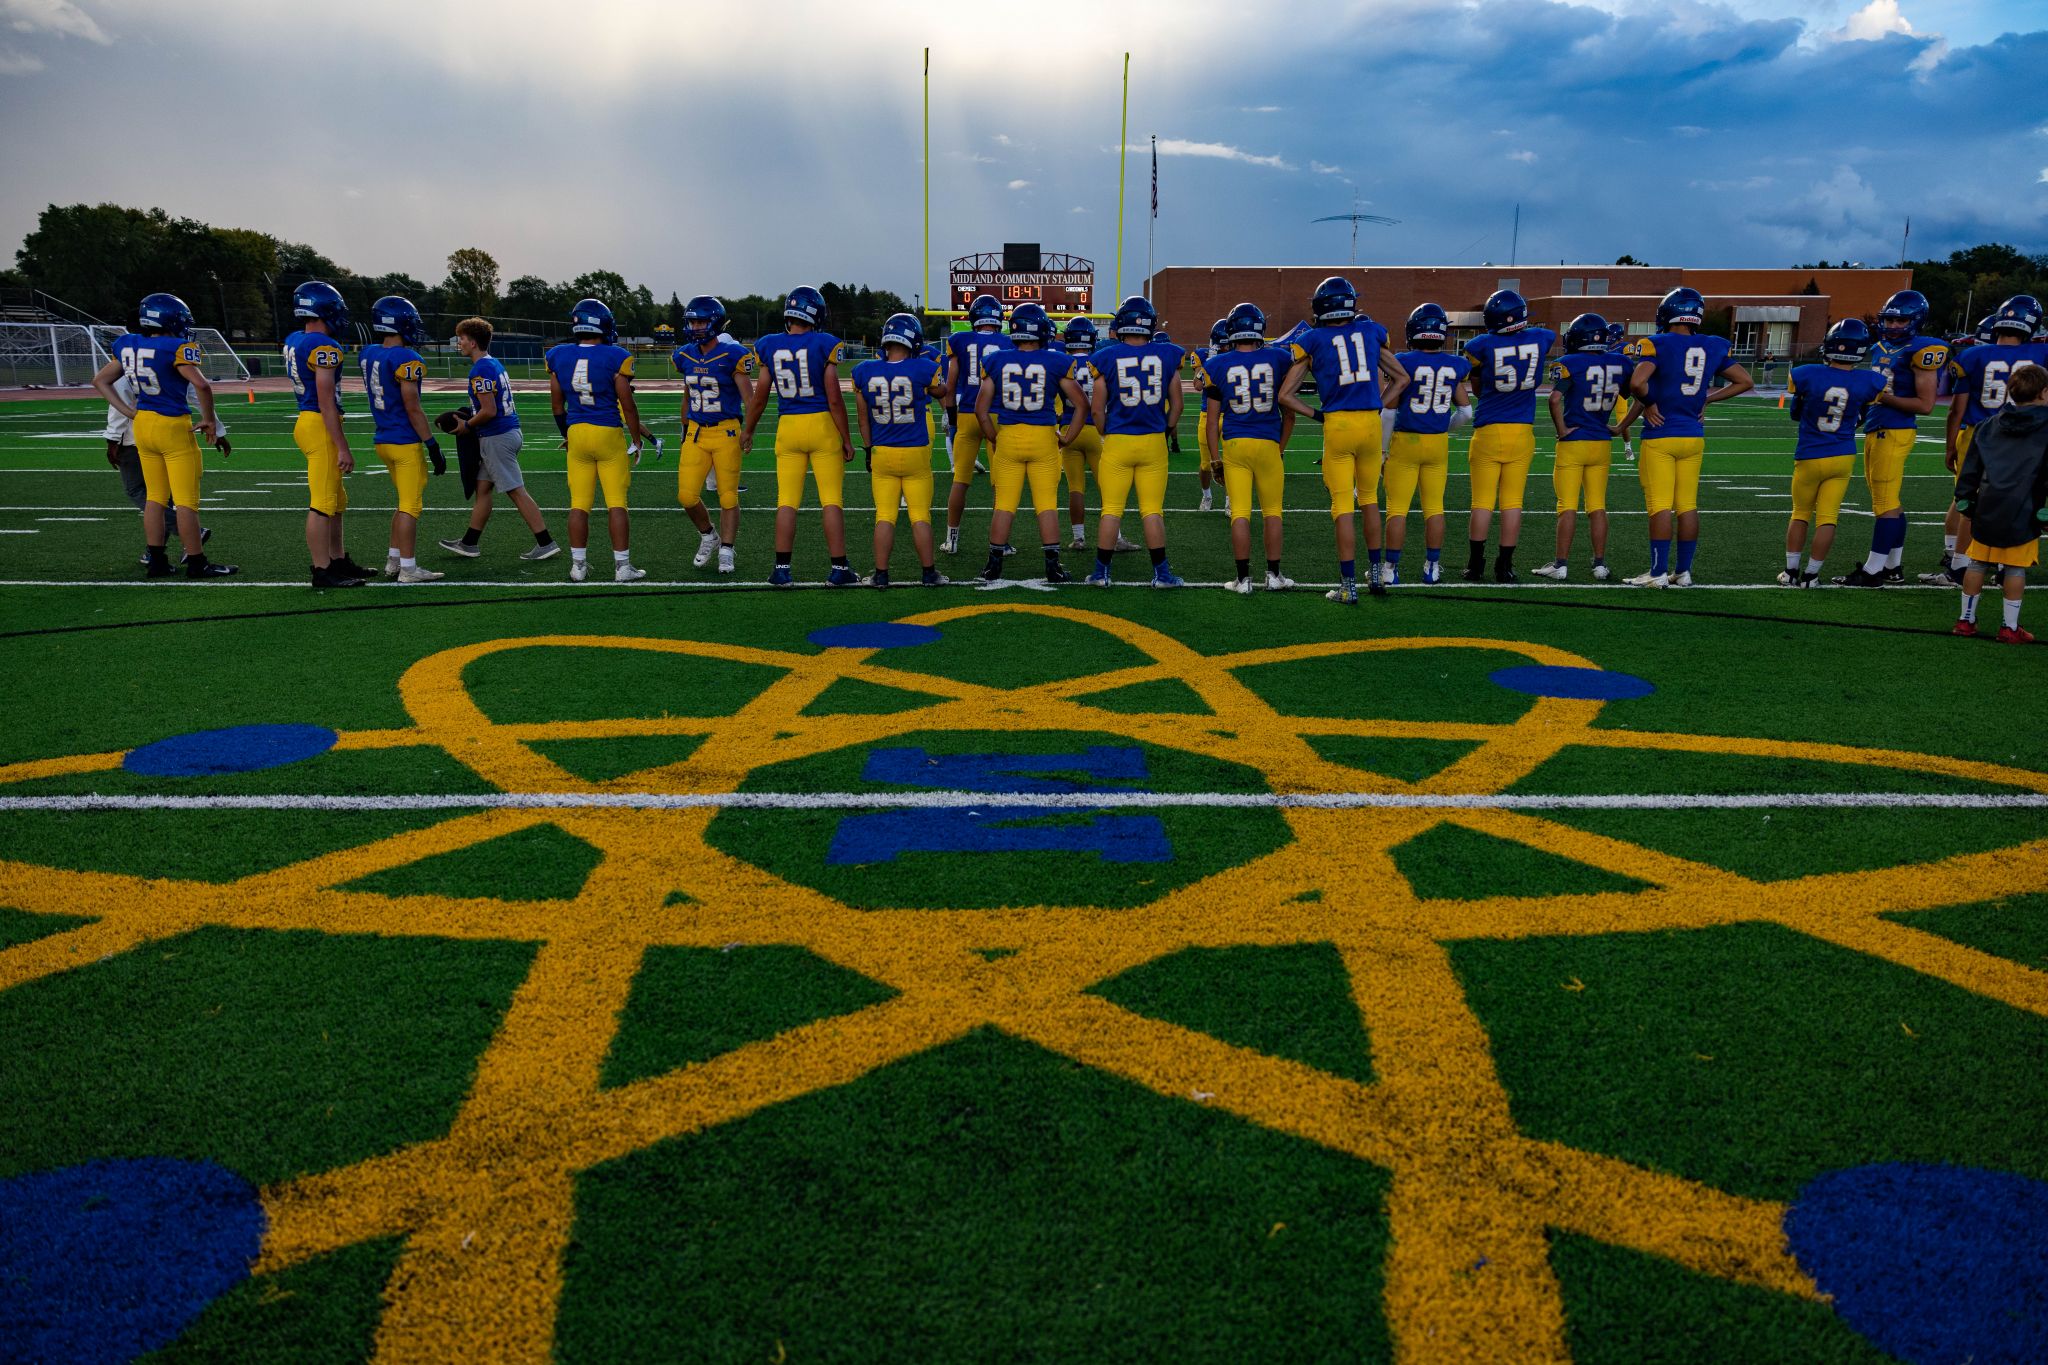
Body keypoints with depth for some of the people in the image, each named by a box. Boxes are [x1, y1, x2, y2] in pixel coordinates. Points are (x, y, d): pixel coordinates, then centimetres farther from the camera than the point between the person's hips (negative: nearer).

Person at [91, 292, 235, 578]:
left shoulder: (127, 347, 7)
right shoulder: (176, 349, -15)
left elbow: (100, 381, 17)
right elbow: (202, 386, -25)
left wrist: (130, 413, 12)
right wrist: (209, 421, -12)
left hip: (142, 425, 7)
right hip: (174, 428, -7)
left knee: (155, 497, 14)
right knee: (186, 500, -1)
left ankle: (156, 561, 18)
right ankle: (196, 563, 4)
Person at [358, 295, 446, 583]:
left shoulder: (368, 354, 6)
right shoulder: (406, 360, -17)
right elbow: (413, 409, -18)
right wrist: (432, 445, -12)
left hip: (383, 440, 8)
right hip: (406, 443, -8)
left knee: (406, 502, 20)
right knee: (411, 506, -1)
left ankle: (393, 561, 25)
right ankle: (408, 569, 2)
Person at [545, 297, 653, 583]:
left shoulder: (559, 357, 2)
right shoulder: (614, 358, -11)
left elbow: (557, 405, 10)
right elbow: (628, 406, -8)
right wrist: (637, 441, 3)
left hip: (577, 433, 4)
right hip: (609, 434, -4)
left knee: (579, 504, 9)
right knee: (617, 503, 1)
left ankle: (578, 566, 13)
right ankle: (622, 567, 3)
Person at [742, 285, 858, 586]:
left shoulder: (770, 346, 2)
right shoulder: (824, 345, -7)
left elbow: (759, 396, 7)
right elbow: (834, 398, -9)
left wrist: (748, 430, 21)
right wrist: (847, 439, -1)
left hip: (788, 427, 3)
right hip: (822, 425, -3)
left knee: (787, 501, 6)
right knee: (832, 500, 3)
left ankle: (782, 569, 7)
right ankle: (839, 568, 5)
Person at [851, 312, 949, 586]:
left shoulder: (864, 371, -5)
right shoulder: (923, 369, -13)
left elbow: (864, 418, 5)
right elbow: (942, 392, 10)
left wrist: (868, 450, 17)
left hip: (881, 453, 2)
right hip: (916, 453, -2)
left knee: (884, 516, 9)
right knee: (920, 515, 7)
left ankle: (881, 574, 11)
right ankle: (929, 573, 14)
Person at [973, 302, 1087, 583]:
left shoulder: (996, 361, -1)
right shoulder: (1056, 362, -5)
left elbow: (981, 409, 2)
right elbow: (1080, 405, -1)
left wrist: (995, 437, 13)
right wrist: (1067, 439, 8)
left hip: (1008, 436, 1)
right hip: (1044, 438, -1)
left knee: (1004, 505, 8)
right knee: (1047, 505, 5)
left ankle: (994, 565, 12)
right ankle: (1053, 566, 7)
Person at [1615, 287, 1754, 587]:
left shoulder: (1658, 345, -10)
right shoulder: (1712, 347, 8)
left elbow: (1636, 383, -25)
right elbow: (1745, 382, 16)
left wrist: (1649, 403, -7)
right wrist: (1707, 399, 15)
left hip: (1660, 436, -5)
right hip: (1694, 437, 6)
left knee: (1660, 505, -4)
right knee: (1688, 506, 9)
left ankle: (1659, 572, -2)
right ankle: (1683, 571, 15)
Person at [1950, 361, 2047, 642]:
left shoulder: (1989, 424, 10)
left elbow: (1971, 466, 13)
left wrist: (1964, 497, 18)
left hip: (1987, 509, 4)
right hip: (2023, 513, -4)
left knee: (1977, 563, 12)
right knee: (2015, 569, 2)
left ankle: (1966, 619, 18)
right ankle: (2010, 627, 7)